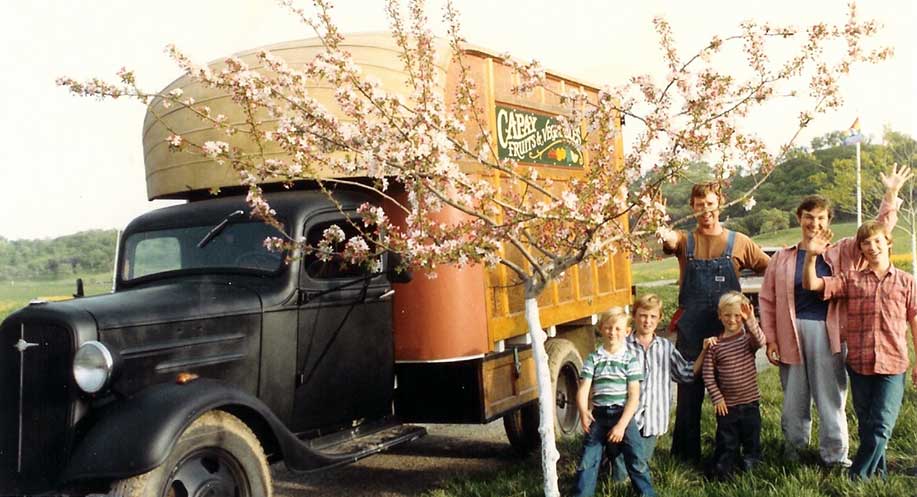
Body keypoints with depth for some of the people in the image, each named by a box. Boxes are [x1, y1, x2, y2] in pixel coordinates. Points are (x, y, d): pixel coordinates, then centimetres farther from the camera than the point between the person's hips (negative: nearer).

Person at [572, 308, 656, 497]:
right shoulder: (593, 359, 3)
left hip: (624, 415, -2)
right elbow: (583, 389, -4)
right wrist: (583, 412, -24)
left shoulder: (630, 360, -2)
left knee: (636, 460, -4)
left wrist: (622, 425, -16)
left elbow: (634, 396, -7)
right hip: (598, 415, 2)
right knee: (587, 461, 2)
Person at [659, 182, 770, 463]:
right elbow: (671, 241, -20)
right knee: (688, 392, 7)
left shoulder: (739, 243, 4)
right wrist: (666, 237, -44)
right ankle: (686, 454, 18)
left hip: (727, 330, 0)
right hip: (691, 331, 0)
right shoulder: (685, 241, 4)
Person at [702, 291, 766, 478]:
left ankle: (750, 462, 33)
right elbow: (708, 374, -4)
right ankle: (723, 468, 23)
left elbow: (761, 342, -28)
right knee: (726, 442, 9)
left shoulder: (748, 338, -4)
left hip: (750, 401, 1)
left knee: (751, 439, 14)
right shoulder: (714, 345, -6)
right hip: (726, 405, -1)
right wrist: (716, 397, -7)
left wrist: (751, 321, -40)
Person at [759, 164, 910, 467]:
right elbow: (767, 300, 5)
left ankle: (834, 456, 16)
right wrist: (770, 339, 0)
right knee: (794, 396, 9)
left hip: (828, 332, 0)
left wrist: (891, 195, -5)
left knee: (831, 396, 5)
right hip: (791, 332, 0)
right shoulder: (782, 258, 5)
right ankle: (793, 450, 24)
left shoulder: (842, 253, 7)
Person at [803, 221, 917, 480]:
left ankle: (857, 476, 5)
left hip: (892, 364, -1)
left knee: (881, 427, -6)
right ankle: (878, 473, 27)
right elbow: (811, 284, -2)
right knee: (866, 426, 12)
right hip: (859, 364, 2)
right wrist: (811, 255, -18)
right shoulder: (851, 279, 5)